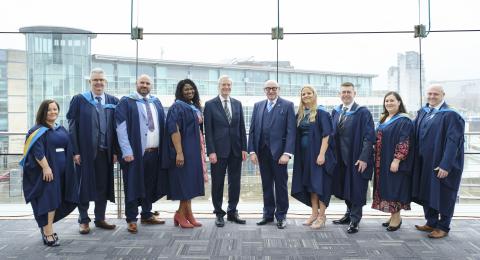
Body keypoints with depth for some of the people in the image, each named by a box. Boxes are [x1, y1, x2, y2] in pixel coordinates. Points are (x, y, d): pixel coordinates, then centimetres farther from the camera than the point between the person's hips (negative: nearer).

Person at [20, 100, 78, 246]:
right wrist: (46, 167, -25)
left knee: (56, 201, 12)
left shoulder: (61, 130, 16)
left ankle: (45, 227, 28)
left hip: (61, 172, 7)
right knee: (48, 200, -8)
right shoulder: (38, 131, -6)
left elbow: (68, 149, 20)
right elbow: (38, 151, -16)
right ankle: (48, 233, -5)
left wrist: (69, 165, 14)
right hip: (46, 171, -7)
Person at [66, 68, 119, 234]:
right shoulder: (79, 100, 0)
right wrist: (75, 151, -9)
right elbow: (72, 127, -2)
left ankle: (100, 219, 23)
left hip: (105, 151, 3)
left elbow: (116, 127, 7)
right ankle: (83, 220, 17)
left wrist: (115, 151, 1)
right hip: (85, 151, -2)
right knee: (85, 185, 5)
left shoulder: (113, 101, 7)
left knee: (103, 185, 9)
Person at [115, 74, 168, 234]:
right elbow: (121, 128, -9)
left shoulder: (156, 103, 14)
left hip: (155, 152, 5)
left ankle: (147, 215, 27)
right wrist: (127, 151, -16)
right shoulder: (126, 102, -2)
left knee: (150, 185, 13)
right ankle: (131, 219, 11)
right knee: (133, 186, 2)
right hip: (135, 152, -5)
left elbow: (163, 125, 14)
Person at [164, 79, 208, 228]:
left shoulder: (196, 107, 13)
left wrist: (201, 149, 13)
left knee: (190, 182, 11)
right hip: (184, 149, -8)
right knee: (185, 182, -3)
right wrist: (179, 152, -26)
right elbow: (174, 130, -19)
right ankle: (182, 214, 9)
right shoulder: (177, 107, -10)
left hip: (195, 150, 8)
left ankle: (186, 214, 18)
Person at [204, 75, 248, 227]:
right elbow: (208, 130, -5)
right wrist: (211, 151, -12)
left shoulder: (237, 104, 9)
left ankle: (232, 212, 22)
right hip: (218, 150, -3)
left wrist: (244, 148, 3)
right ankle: (219, 214, 18)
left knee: (235, 182, 8)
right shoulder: (210, 104, -2)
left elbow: (242, 127, 9)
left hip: (236, 150, 4)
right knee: (217, 183, 5)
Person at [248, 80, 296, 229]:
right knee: (266, 185, 12)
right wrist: (252, 151, 0)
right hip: (262, 152, 4)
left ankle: (281, 216, 18)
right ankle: (268, 214, 23)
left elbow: (291, 131, -8)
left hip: (278, 151, -4)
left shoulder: (287, 105, -1)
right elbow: (252, 130, 9)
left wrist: (287, 153, -15)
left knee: (281, 185, 6)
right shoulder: (258, 106, 11)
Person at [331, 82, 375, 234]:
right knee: (345, 188, 14)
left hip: (356, 158, -5)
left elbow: (369, 136, -13)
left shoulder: (363, 112, -8)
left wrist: (364, 158, -19)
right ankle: (349, 214, 31)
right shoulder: (335, 112, 9)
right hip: (341, 157, 6)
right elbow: (332, 134, 11)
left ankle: (354, 221, 12)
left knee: (356, 189, 1)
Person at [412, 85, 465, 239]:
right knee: (427, 192, 14)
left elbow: (453, 142, -18)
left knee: (442, 195, 4)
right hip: (425, 162, 7)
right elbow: (413, 133, 11)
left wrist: (445, 165, -22)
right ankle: (431, 223, 27)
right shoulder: (422, 112, 9)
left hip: (441, 164, -7)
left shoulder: (451, 115, -12)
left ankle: (443, 227, 18)